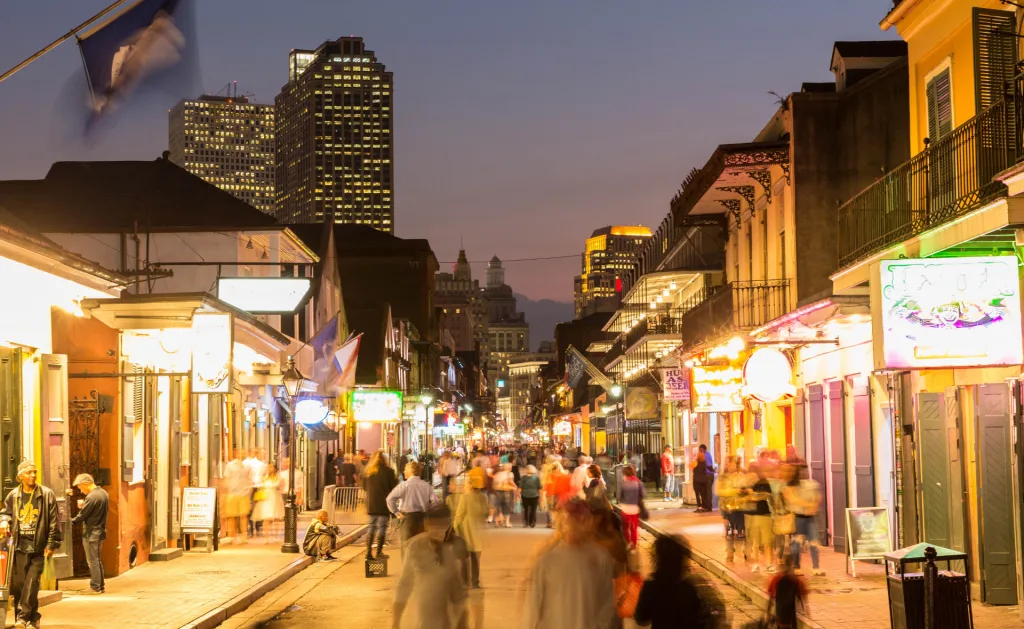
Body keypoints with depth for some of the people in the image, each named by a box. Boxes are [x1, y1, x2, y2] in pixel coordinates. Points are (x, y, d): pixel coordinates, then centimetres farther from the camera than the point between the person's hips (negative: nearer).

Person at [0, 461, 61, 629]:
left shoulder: (46, 494, 0)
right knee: (18, 583, 3)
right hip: (19, 546, 3)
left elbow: (54, 521, 0)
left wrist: (52, 544, -5)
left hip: (38, 546, -3)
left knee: (32, 582, -11)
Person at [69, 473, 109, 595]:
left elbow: (82, 516, -17)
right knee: (97, 560, 17)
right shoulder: (104, 493, 8)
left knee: (92, 561, -1)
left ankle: (95, 587, 3)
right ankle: (100, 585, 21)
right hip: (101, 531, 9)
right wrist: (84, 506, 5)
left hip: (91, 533, -9)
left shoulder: (91, 497, -20)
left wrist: (70, 522, -3)